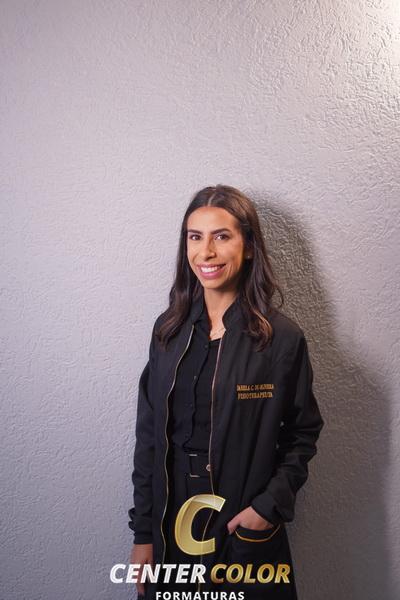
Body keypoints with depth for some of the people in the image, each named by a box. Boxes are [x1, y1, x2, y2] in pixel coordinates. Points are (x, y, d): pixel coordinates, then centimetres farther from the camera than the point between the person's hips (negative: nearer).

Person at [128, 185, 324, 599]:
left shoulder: (282, 338, -12)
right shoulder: (168, 329, -2)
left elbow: (302, 434, -1)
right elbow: (148, 435, 1)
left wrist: (271, 504, -14)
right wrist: (142, 533, 2)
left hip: (245, 530, -3)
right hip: (170, 523, 3)